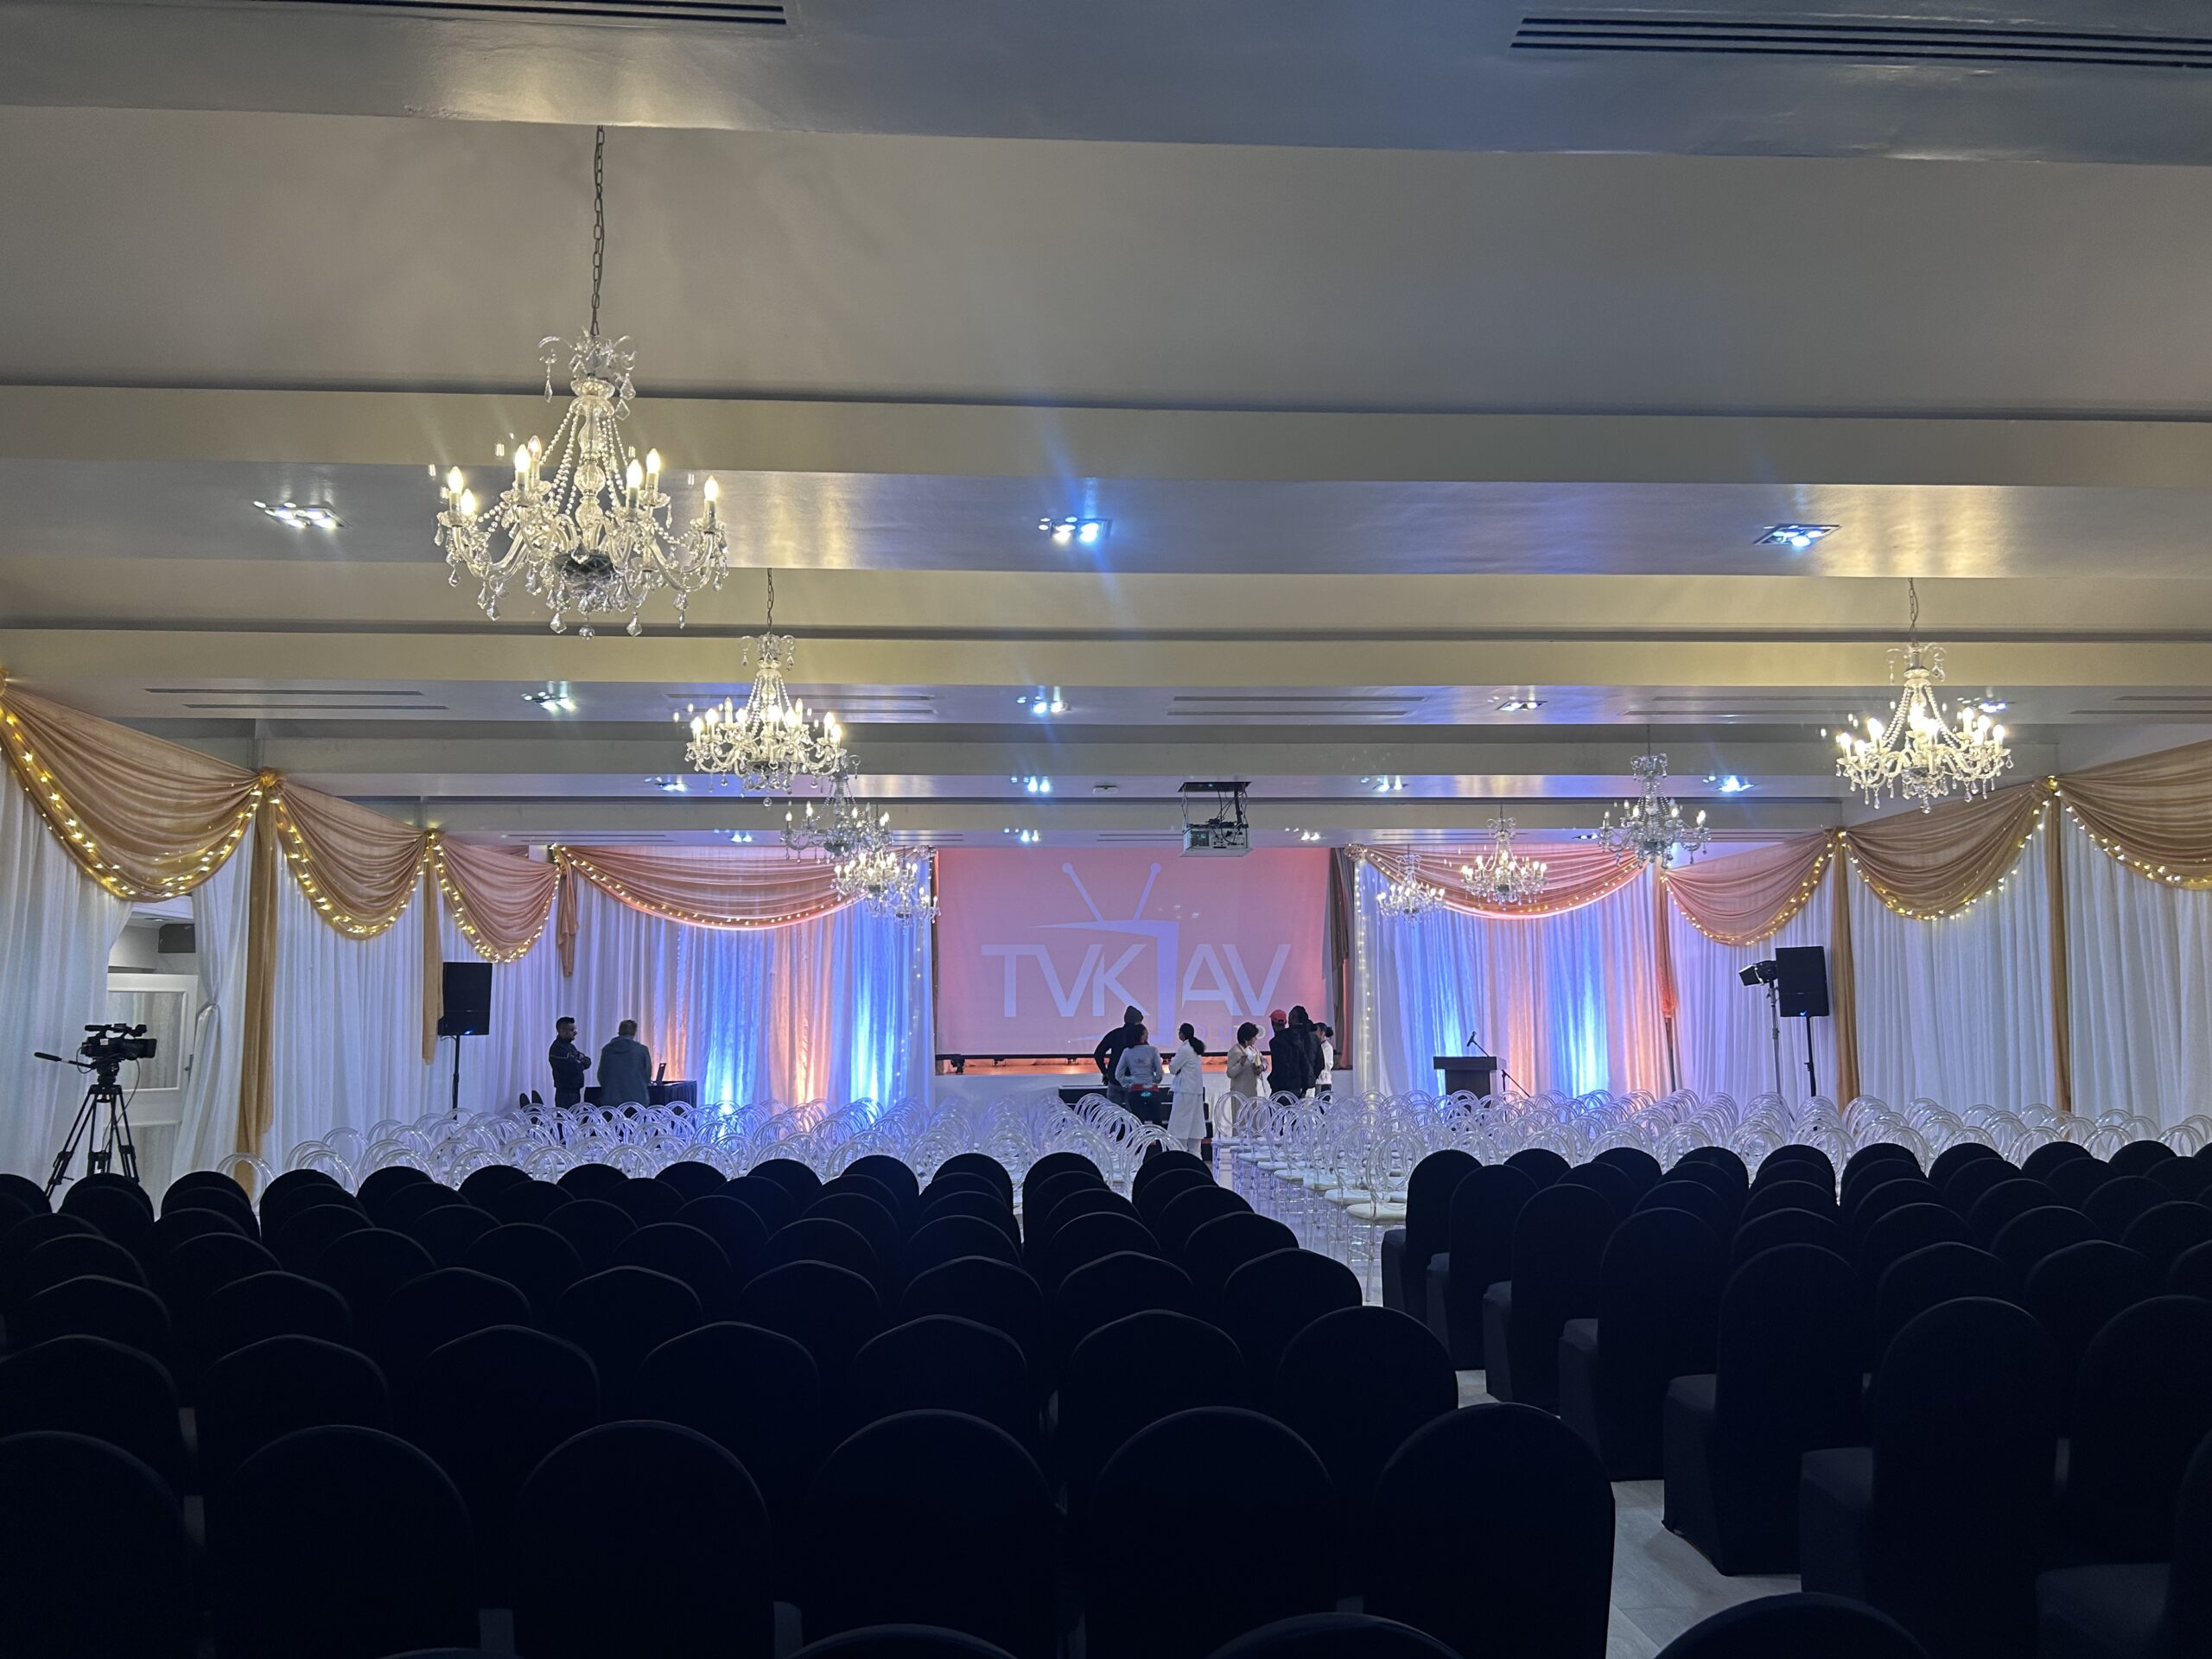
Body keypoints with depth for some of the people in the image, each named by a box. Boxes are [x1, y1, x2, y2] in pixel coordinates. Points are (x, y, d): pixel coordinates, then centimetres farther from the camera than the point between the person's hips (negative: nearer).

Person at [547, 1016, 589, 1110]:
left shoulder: (570, 1046, 16)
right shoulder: (557, 1049, -14)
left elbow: (588, 1062, 14)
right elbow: (573, 1068, -22)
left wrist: (579, 1063, -7)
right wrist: (582, 1063, -1)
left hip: (575, 1091, 9)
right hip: (565, 1093, -9)